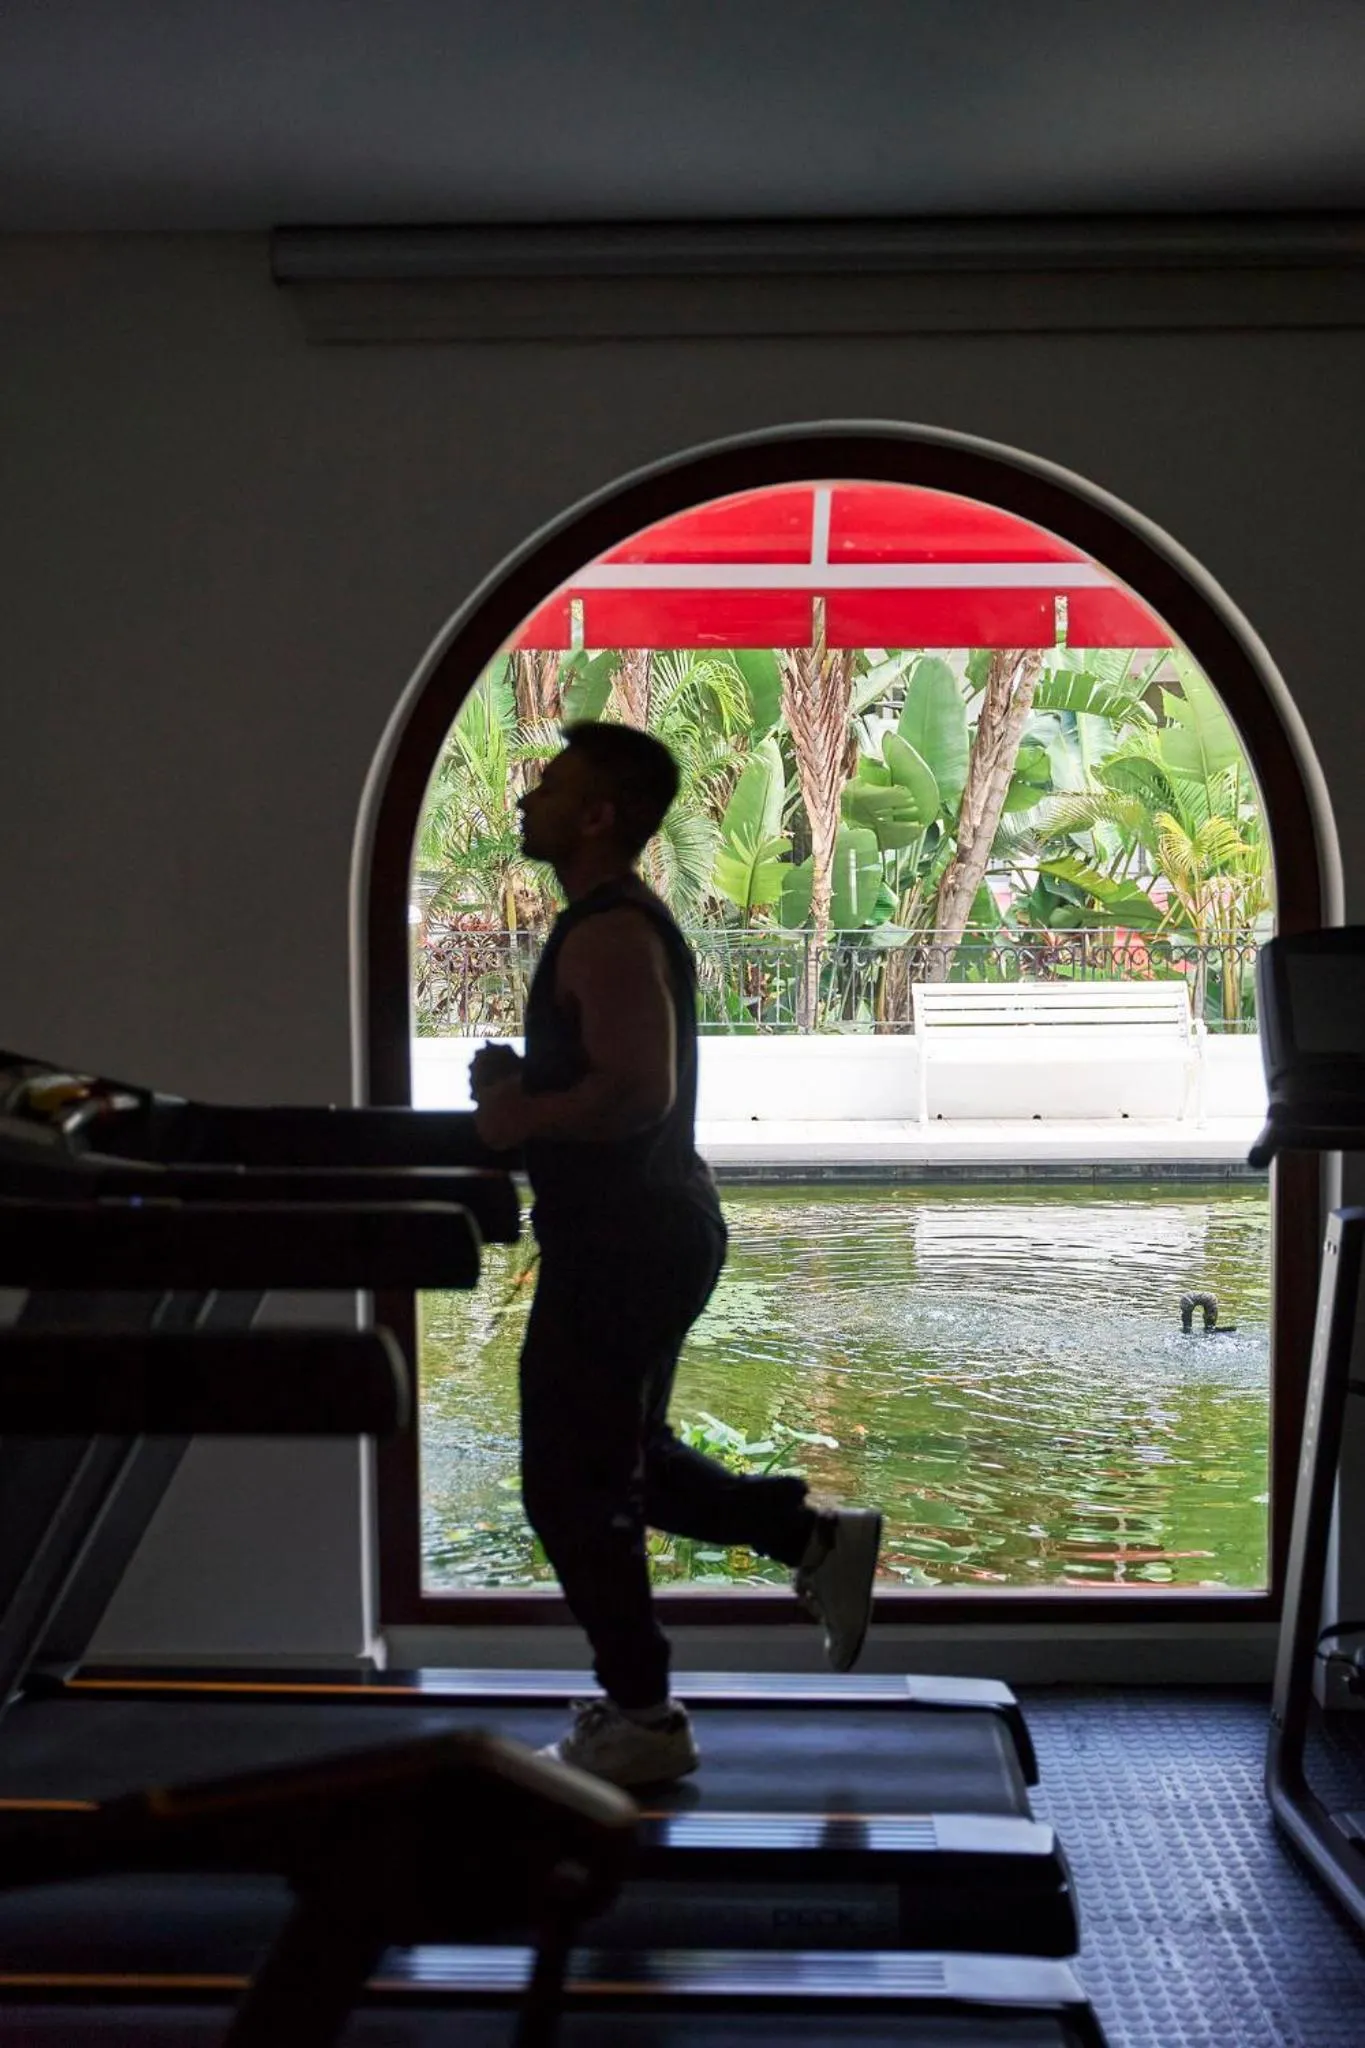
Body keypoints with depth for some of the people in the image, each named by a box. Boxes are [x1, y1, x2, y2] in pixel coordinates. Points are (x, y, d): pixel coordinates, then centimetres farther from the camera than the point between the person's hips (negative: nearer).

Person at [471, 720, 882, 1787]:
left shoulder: (608, 935, -18)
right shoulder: (619, 923, 15)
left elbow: (637, 1089, -29)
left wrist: (519, 1118, -18)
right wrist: (523, 1082, 8)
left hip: (622, 1245, -11)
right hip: (645, 1231, 11)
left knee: (572, 1487, 0)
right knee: (616, 1460, 22)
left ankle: (640, 1721, 10)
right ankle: (819, 1538, 23)